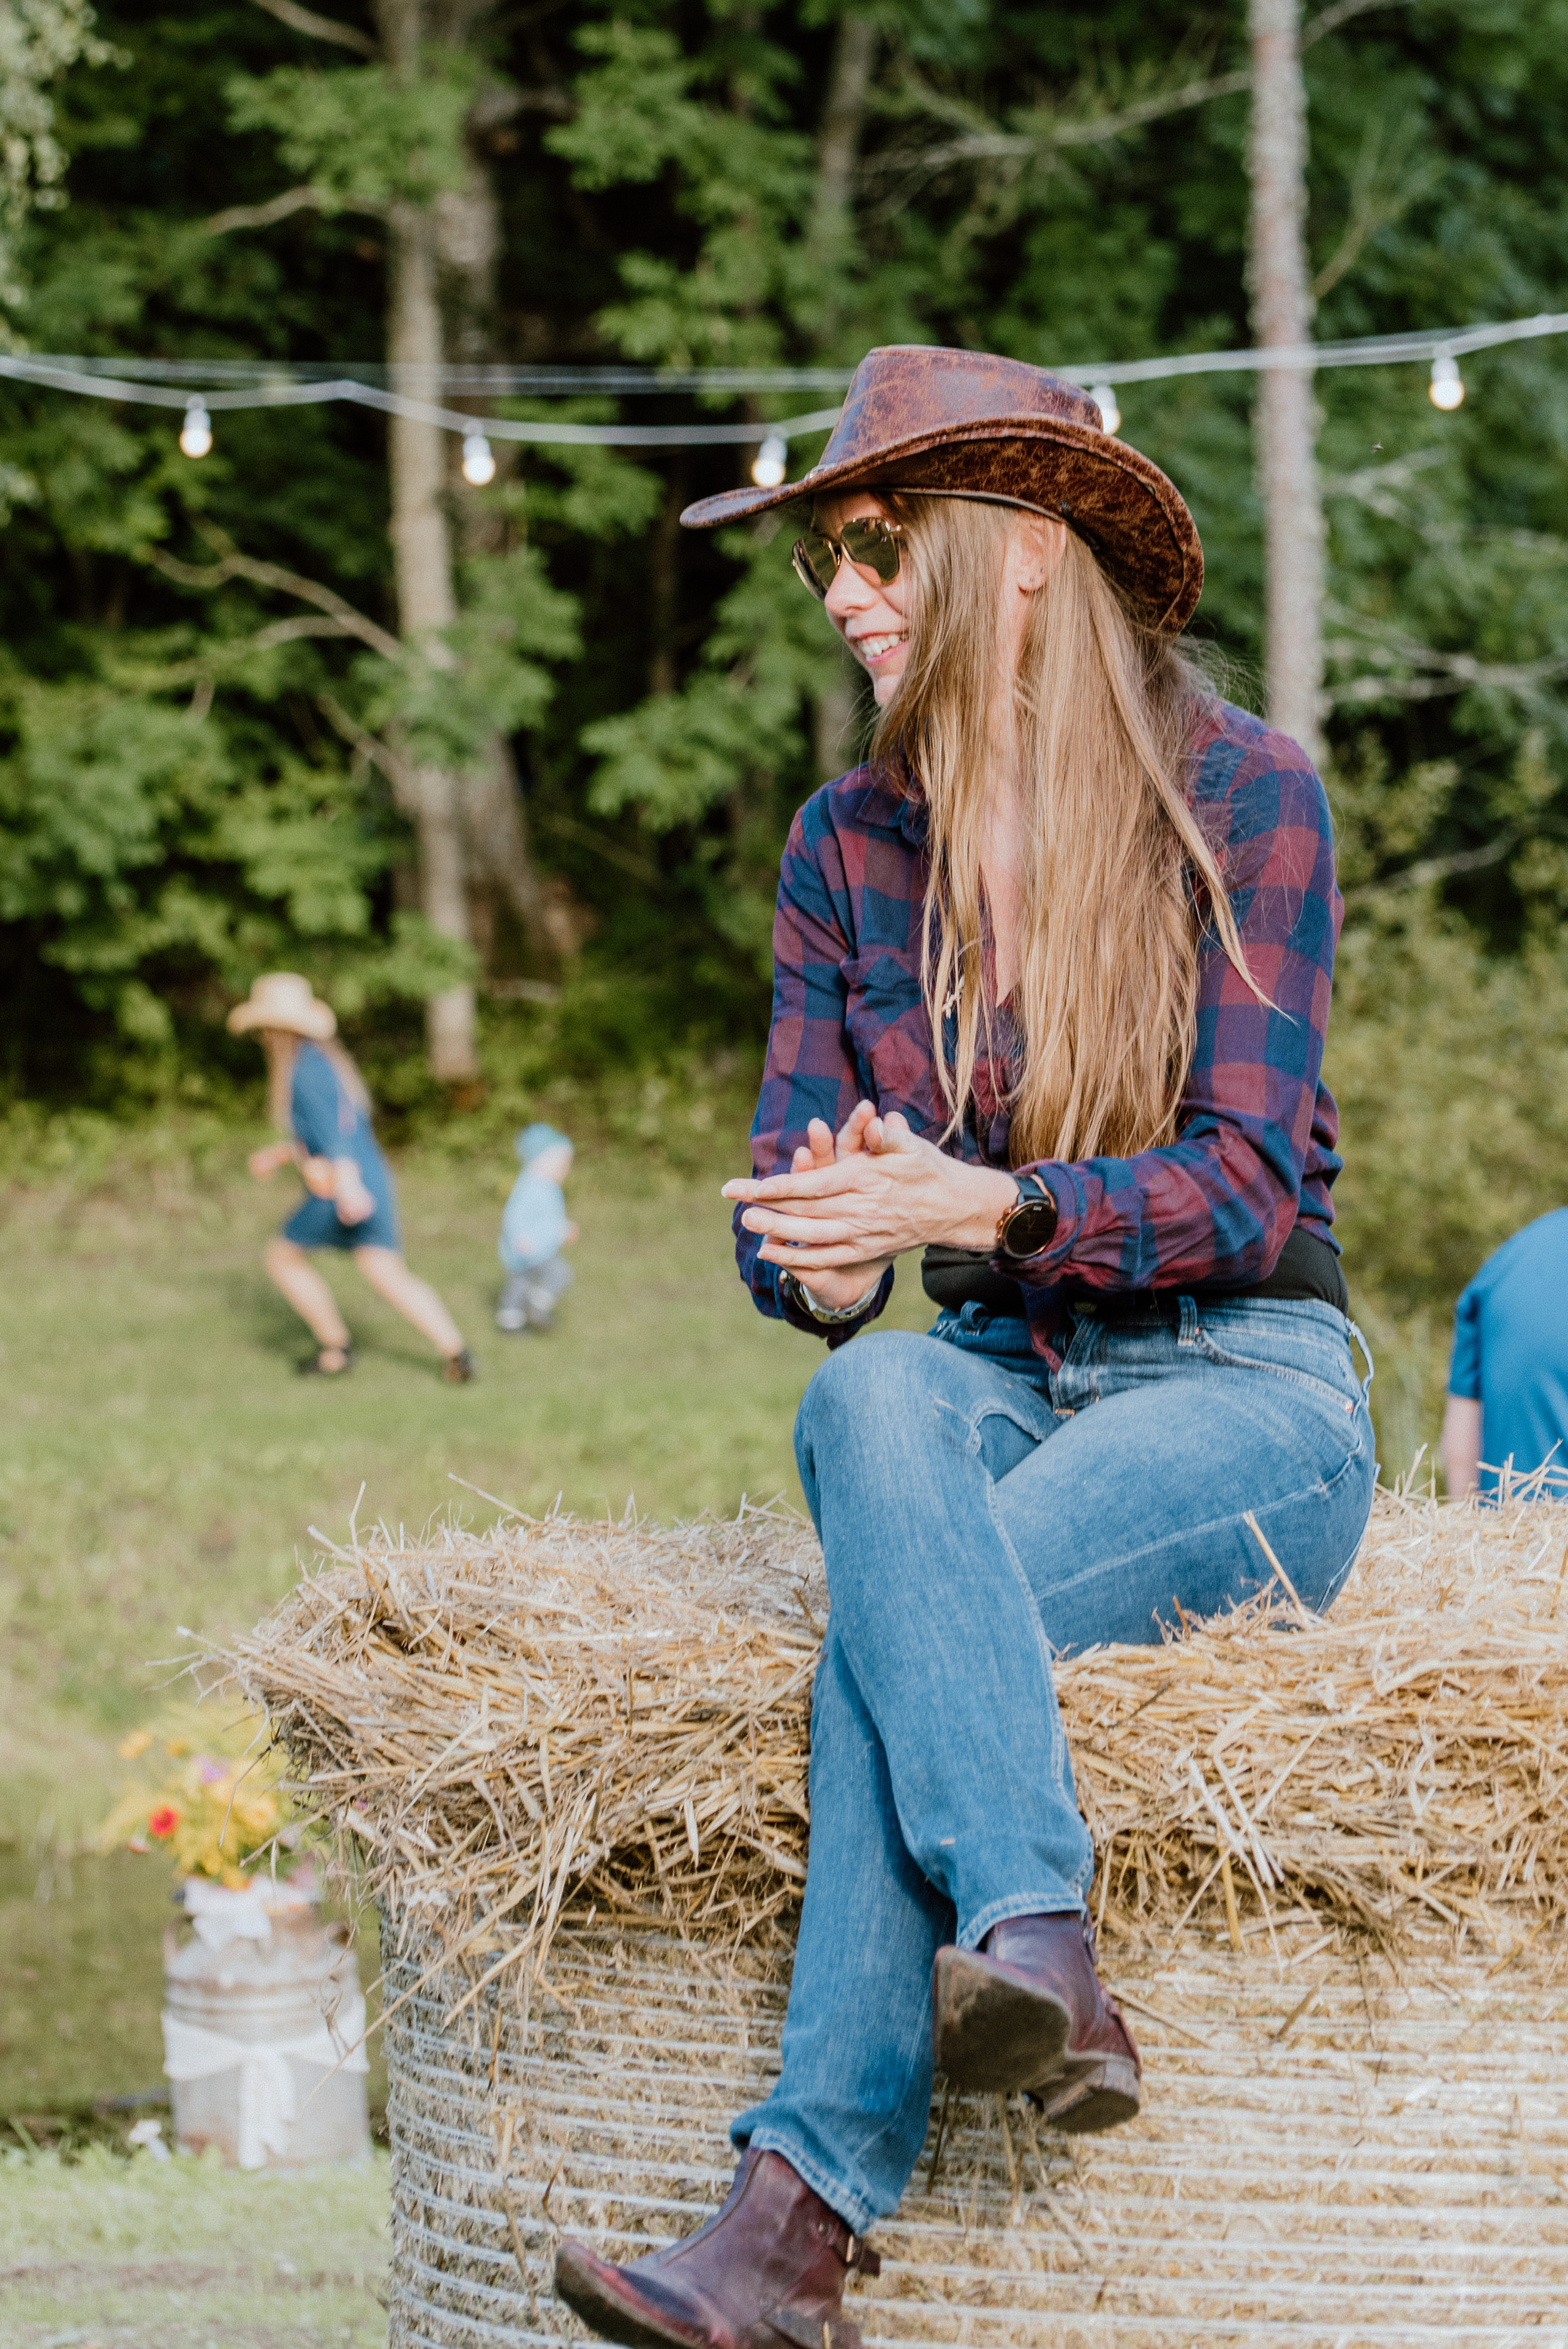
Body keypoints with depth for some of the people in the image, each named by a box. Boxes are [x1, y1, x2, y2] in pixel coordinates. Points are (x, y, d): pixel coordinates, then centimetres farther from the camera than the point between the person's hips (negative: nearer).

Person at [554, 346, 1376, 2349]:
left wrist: (978, 1207, -29)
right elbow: (789, 1201, 4)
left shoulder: (1241, 794, -6)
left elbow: (1251, 1180, -14)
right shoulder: (851, 843, 8)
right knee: (871, 1398, -34)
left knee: (897, 1615, -32)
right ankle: (1035, 1942, -49)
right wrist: (817, 1261, -21)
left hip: (1246, 1389, -4)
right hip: (997, 1378, 4)